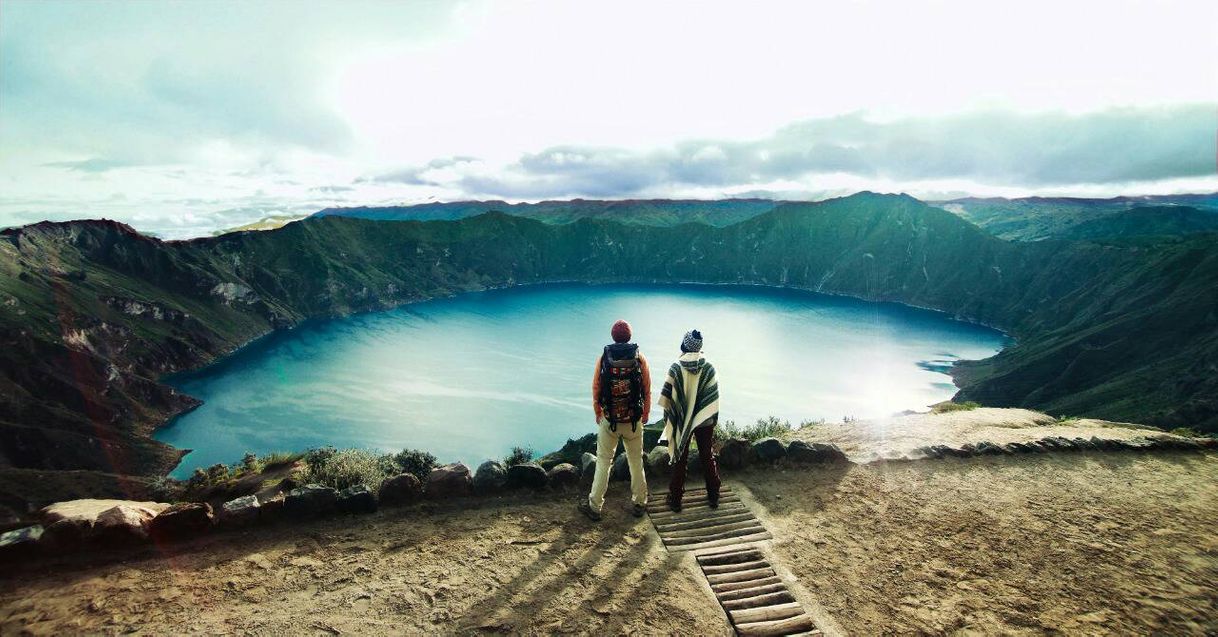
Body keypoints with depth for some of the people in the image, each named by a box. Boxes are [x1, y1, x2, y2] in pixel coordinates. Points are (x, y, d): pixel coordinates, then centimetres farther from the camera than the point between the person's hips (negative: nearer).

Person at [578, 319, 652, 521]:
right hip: (634, 421, 0)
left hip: (608, 420, 0)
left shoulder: (603, 358, -6)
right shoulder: (640, 359, -6)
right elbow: (647, 390, -1)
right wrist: (645, 414, 13)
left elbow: (596, 389, -1)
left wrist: (597, 413, 14)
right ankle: (640, 503, 28)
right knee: (636, 462, 15)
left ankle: (594, 506, 20)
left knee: (603, 463, 11)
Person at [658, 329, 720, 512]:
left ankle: (675, 499, 17)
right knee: (708, 457, 17)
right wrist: (714, 420, 5)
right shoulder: (708, 368, -8)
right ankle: (713, 497, 28)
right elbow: (714, 397, -6)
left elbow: (667, 397, -10)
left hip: (682, 421, -1)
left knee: (680, 460, 11)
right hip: (705, 421, 1)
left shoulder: (676, 367, -11)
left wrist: (668, 420, 2)